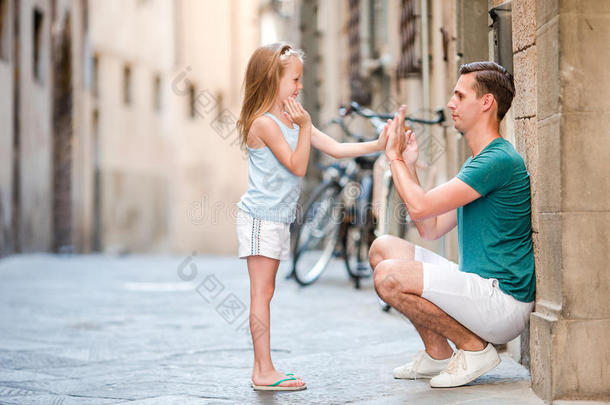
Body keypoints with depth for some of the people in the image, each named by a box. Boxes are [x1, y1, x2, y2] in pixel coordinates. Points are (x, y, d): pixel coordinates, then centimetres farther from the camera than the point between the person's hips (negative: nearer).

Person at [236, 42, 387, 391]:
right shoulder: (264, 123, -16)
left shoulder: (292, 119, 12)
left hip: (277, 219, 9)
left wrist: (378, 145, 3)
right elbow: (298, 166, -18)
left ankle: (263, 370, 14)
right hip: (260, 217, -9)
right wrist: (305, 126, -21)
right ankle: (264, 371, -5)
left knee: (265, 292, 10)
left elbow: (335, 149, 10)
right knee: (262, 292, -7)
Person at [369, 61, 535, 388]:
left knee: (390, 276, -23)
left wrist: (394, 156, -5)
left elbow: (420, 206, -21)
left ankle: (475, 348, -7)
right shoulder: (475, 163, 17)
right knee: (383, 247, 11)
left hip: (503, 302, -10)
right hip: (480, 288, 10)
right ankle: (437, 354, 11)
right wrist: (408, 167, 12)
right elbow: (430, 230, 16)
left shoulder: (500, 160, -17)